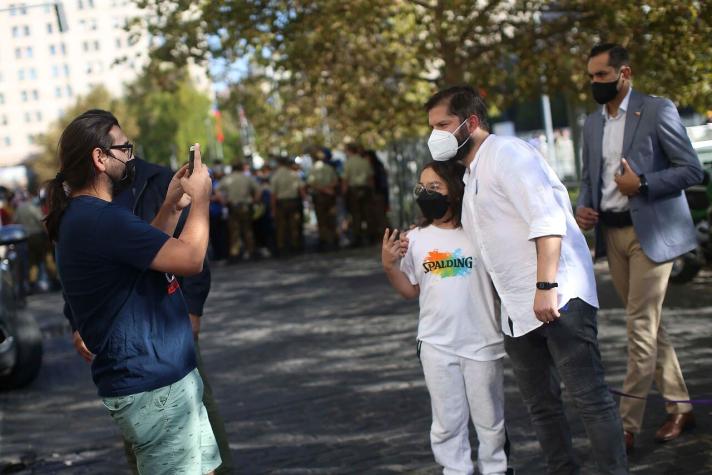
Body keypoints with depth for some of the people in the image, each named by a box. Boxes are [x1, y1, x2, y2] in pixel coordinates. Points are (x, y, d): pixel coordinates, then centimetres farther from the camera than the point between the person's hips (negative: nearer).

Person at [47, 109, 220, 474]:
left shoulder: (86, 215, 11)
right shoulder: (99, 218, -23)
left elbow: (153, 251, 25)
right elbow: (190, 259, -23)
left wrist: (172, 207, 13)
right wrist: (200, 198, -9)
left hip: (161, 376, 11)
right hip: (151, 385, -11)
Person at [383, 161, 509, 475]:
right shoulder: (416, 239, 2)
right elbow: (411, 291, 8)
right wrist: (389, 266, -5)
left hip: (481, 343, -2)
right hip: (436, 345, 2)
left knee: (489, 419, 13)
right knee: (447, 421, 11)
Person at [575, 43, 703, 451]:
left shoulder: (657, 111, -6)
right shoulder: (593, 124, 13)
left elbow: (692, 170, -8)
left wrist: (642, 184, -19)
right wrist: (583, 207, -2)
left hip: (652, 232, -7)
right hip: (612, 233, 7)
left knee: (641, 326, -8)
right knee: (648, 325, 12)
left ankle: (627, 426, -5)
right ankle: (680, 408, 23)